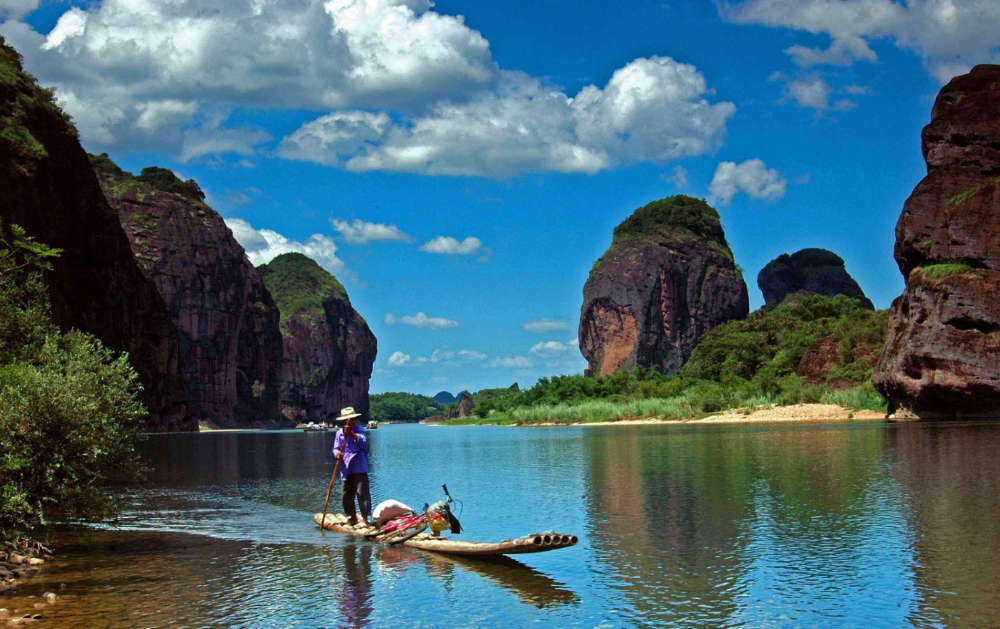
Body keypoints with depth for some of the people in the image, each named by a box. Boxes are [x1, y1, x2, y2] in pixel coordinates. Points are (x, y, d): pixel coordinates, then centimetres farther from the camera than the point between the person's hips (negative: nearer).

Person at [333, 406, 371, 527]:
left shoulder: (359, 430, 1)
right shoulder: (339, 433, 10)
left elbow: (362, 440, -18)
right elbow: (336, 448, 6)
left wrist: (350, 433, -27)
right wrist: (337, 453, -17)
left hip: (359, 469, -4)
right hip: (346, 470, 4)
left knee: (363, 493, -10)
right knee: (346, 496, 9)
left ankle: (365, 519, -9)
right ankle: (352, 518, 23)